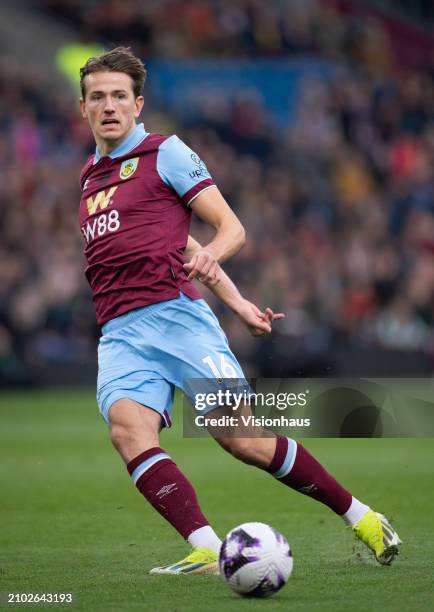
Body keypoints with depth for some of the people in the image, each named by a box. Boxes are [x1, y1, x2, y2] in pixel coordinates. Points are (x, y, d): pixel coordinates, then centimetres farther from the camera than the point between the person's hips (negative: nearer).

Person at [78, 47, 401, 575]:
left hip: (175, 314, -5)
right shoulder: (90, 175, 24)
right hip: (119, 336, 5)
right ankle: (206, 550, -35)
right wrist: (235, 301, 23)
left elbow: (232, 229, 2)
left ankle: (360, 517, 6)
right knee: (128, 429, -25)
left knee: (243, 439, -12)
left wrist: (209, 254, -22)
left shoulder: (163, 152, 6)